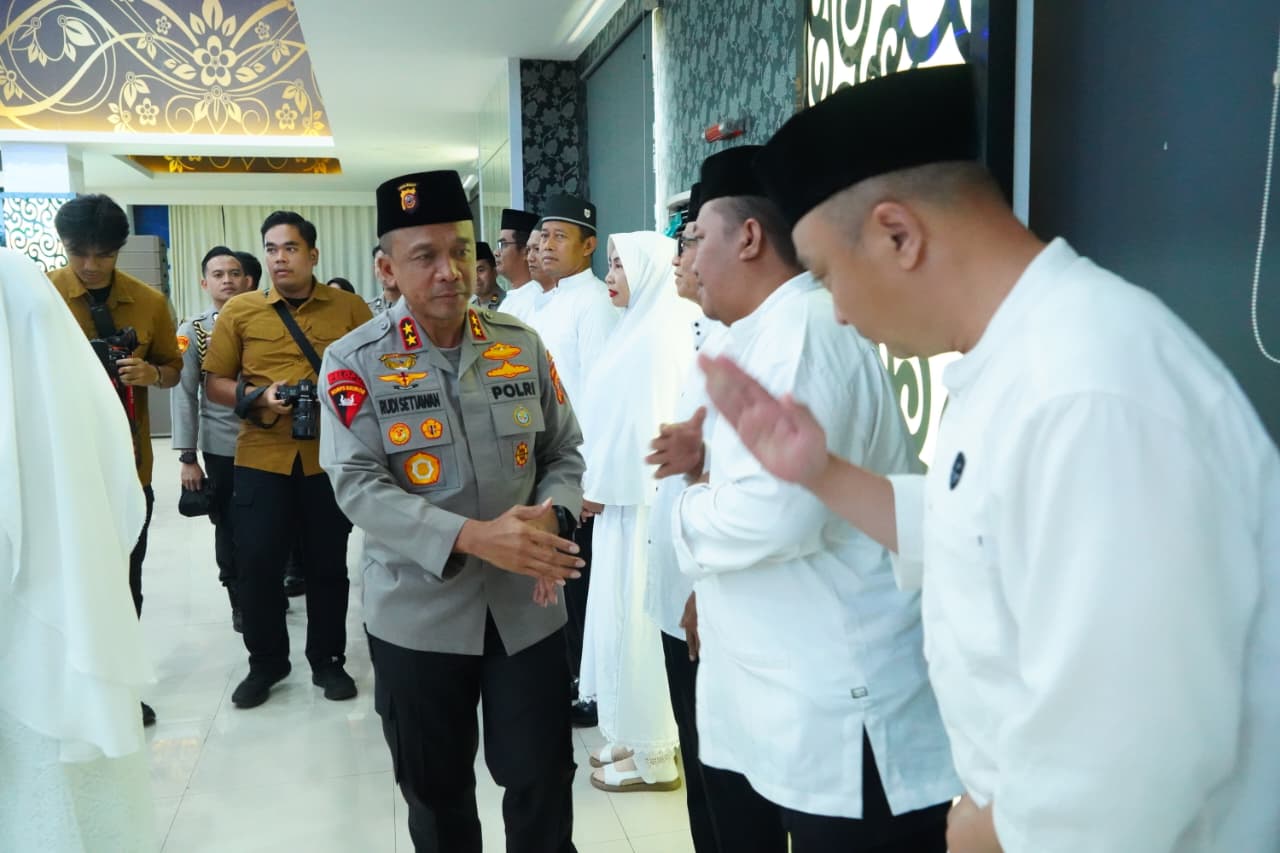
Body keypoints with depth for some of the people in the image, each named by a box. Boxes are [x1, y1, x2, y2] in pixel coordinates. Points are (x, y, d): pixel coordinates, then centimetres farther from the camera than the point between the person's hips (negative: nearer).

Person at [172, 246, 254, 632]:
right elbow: (183, 394, -1)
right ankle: (240, 601, 26)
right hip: (222, 447, -1)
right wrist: (187, 457, -5)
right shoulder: (192, 331, 1)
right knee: (229, 527, 9)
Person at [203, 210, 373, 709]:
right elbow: (214, 383, 6)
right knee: (257, 562, 2)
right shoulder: (239, 311, 4)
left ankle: (327, 661, 25)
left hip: (331, 459, 0)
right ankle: (265, 662, 23)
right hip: (262, 458, 1)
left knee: (327, 564, 9)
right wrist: (256, 397, -12)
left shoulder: (350, 308, 2)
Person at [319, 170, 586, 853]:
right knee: (436, 791, 17)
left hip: (528, 608, 2)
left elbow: (565, 452, 7)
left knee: (543, 780, 11)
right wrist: (471, 537, -28)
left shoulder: (522, 346, 2)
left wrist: (550, 520, -15)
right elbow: (358, 486, -16)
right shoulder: (354, 362, -7)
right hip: (418, 615, -1)